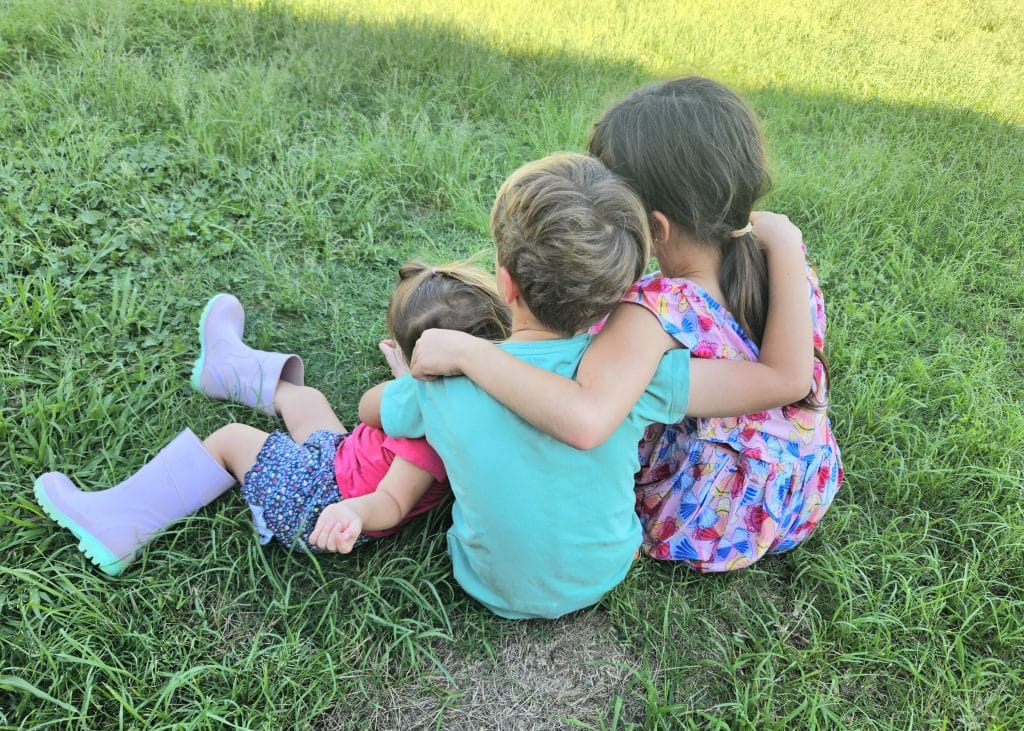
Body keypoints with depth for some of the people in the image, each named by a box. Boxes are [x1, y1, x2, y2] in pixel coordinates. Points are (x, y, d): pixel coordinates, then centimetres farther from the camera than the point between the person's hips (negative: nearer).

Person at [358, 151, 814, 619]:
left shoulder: (442, 384, -27)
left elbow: (368, 408, -3)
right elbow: (788, 379, -26)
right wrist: (785, 246, -20)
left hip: (493, 590, 1)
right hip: (602, 577, 0)